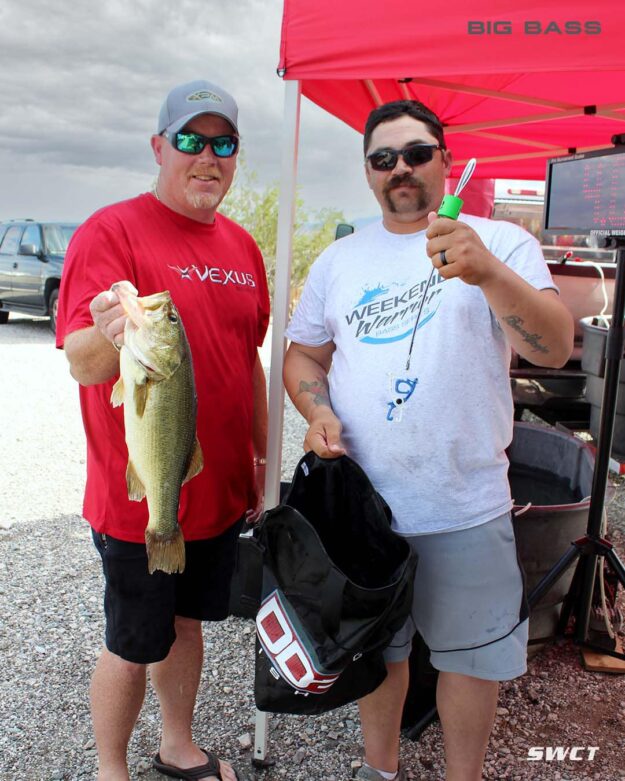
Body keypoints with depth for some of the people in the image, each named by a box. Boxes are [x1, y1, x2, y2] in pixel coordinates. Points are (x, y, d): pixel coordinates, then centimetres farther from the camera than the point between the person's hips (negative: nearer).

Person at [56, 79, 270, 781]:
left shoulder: (241, 245, 7)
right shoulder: (110, 231, -13)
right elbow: (81, 364, -21)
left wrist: (261, 457, 15)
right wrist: (110, 336, -44)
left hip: (220, 489, 6)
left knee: (188, 623, 22)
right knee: (133, 646, 10)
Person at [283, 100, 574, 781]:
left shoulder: (501, 243, -4)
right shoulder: (338, 260, 6)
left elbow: (555, 349, -18)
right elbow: (304, 353, 12)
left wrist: (489, 273, -35)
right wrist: (318, 411, -9)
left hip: (464, 508, -2)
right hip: (361, 501, 3)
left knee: (471, 653, 13)